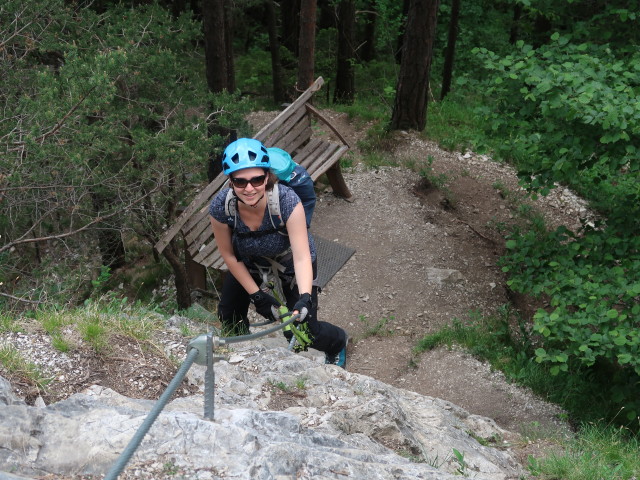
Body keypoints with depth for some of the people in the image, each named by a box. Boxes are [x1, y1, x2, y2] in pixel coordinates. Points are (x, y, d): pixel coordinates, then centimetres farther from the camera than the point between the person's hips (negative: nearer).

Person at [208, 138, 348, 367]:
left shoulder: (287, 201, -40)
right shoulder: (220, 206, -32)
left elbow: (302, 257, -41)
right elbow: (229, 255, -16)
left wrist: (305, 298, -56)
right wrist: (257, 295, -16)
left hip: (289, 260, -3)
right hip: (250, 258, 3)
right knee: (228, 316, 7)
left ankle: (337, 341, 33)